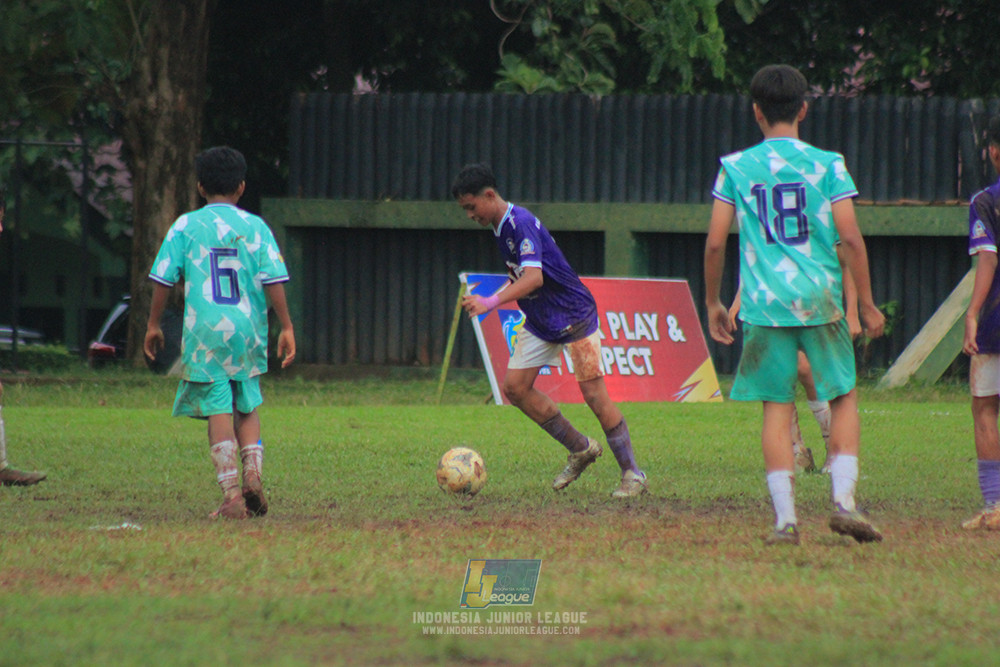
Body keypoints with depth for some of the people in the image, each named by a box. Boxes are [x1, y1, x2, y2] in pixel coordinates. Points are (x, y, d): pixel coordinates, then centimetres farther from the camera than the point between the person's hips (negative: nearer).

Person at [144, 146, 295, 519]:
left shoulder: (186, 226, 3)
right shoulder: (255, 227, 5)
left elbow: (162, 279, 1)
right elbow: (274, 281, -1)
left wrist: (153, 326, 11)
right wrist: (286, 328, 3)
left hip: (204, 331, -2)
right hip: (247, 330, 2)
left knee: (218, 411, -3)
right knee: (247, 407, 17)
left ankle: (231, 494, -10)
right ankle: (253, 474, -3)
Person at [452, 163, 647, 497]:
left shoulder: (521, 224, -24)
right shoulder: (500, 227, 6)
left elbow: (534, 277, -37)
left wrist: (491, 302, -46)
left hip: (573, 315, -9)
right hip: (539, 320, 9)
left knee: (593, 392, -10)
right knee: (515, 385, -1)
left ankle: (632, 475, -1)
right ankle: (580, 449, 12)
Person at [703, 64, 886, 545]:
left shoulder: (735, 167, 3)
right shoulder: (827, 165, 1)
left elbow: (715, 243, 1)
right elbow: (851, 239, -3)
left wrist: (712, 303, 13)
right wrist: (866, 305, 4)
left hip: (764, 303, 1)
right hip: (820, 299, -1)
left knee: (776, 406, 4)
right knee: (844, 397, 12)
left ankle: (784, 518, -3)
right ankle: (843, 500, -1)